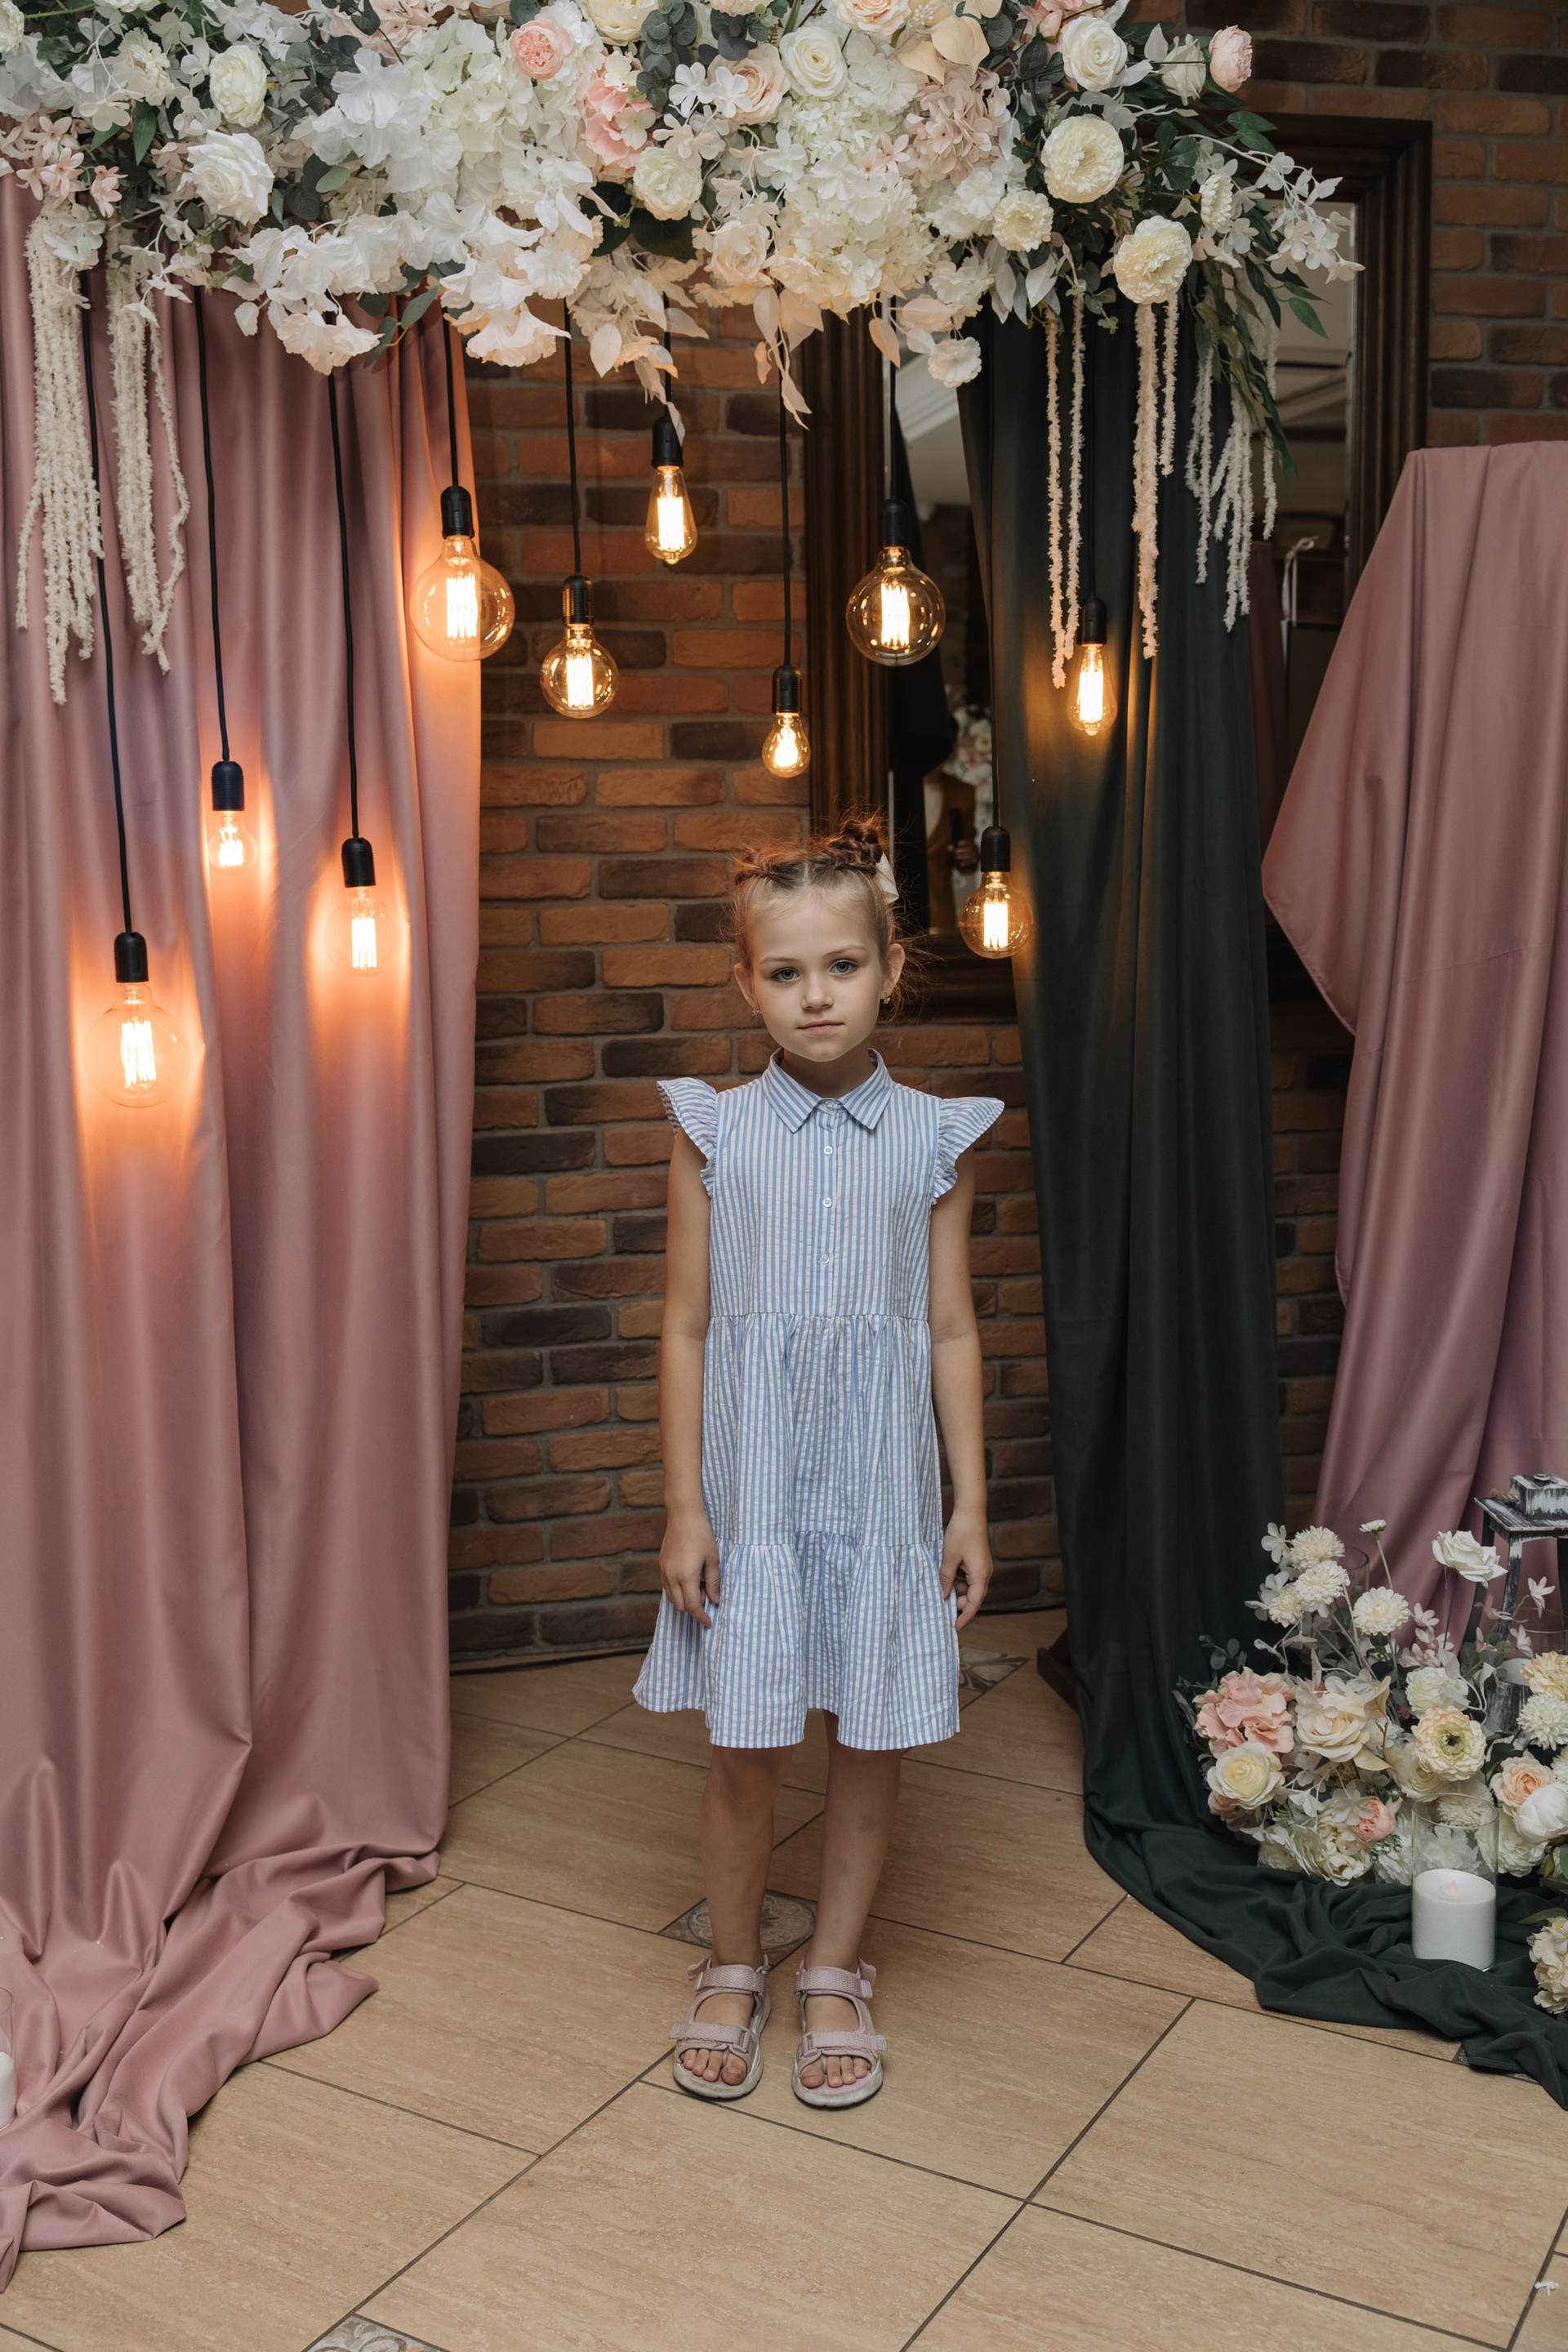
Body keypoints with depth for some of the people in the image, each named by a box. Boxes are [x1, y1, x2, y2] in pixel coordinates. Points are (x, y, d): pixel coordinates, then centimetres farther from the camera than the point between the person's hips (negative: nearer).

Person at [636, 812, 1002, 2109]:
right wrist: (684, 1505, -4)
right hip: (753, 1484, -1)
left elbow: (951, 1330, 2)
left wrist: (971, 1505, 1)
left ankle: (835, 1976, 30)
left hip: (883, 1485, 1)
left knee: (871, 1740, 10)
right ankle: (734, 1971, 29)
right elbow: (687, 1328, -1)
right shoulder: (715, 1131, -3)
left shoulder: (933, 1138, -1)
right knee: (747, 1749, 6)